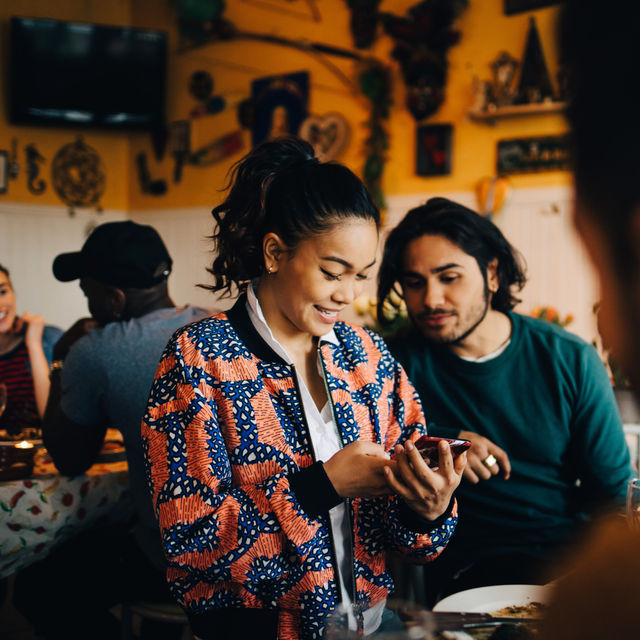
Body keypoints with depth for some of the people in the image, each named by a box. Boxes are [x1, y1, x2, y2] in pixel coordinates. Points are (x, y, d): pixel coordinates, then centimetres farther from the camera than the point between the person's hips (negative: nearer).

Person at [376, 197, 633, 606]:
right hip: (468, 568, -2)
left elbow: (614, 491, 7)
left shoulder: (572, 361, 5)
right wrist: (440, 441, -13)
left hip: (573, 554, 3)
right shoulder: (401, 362, 2)